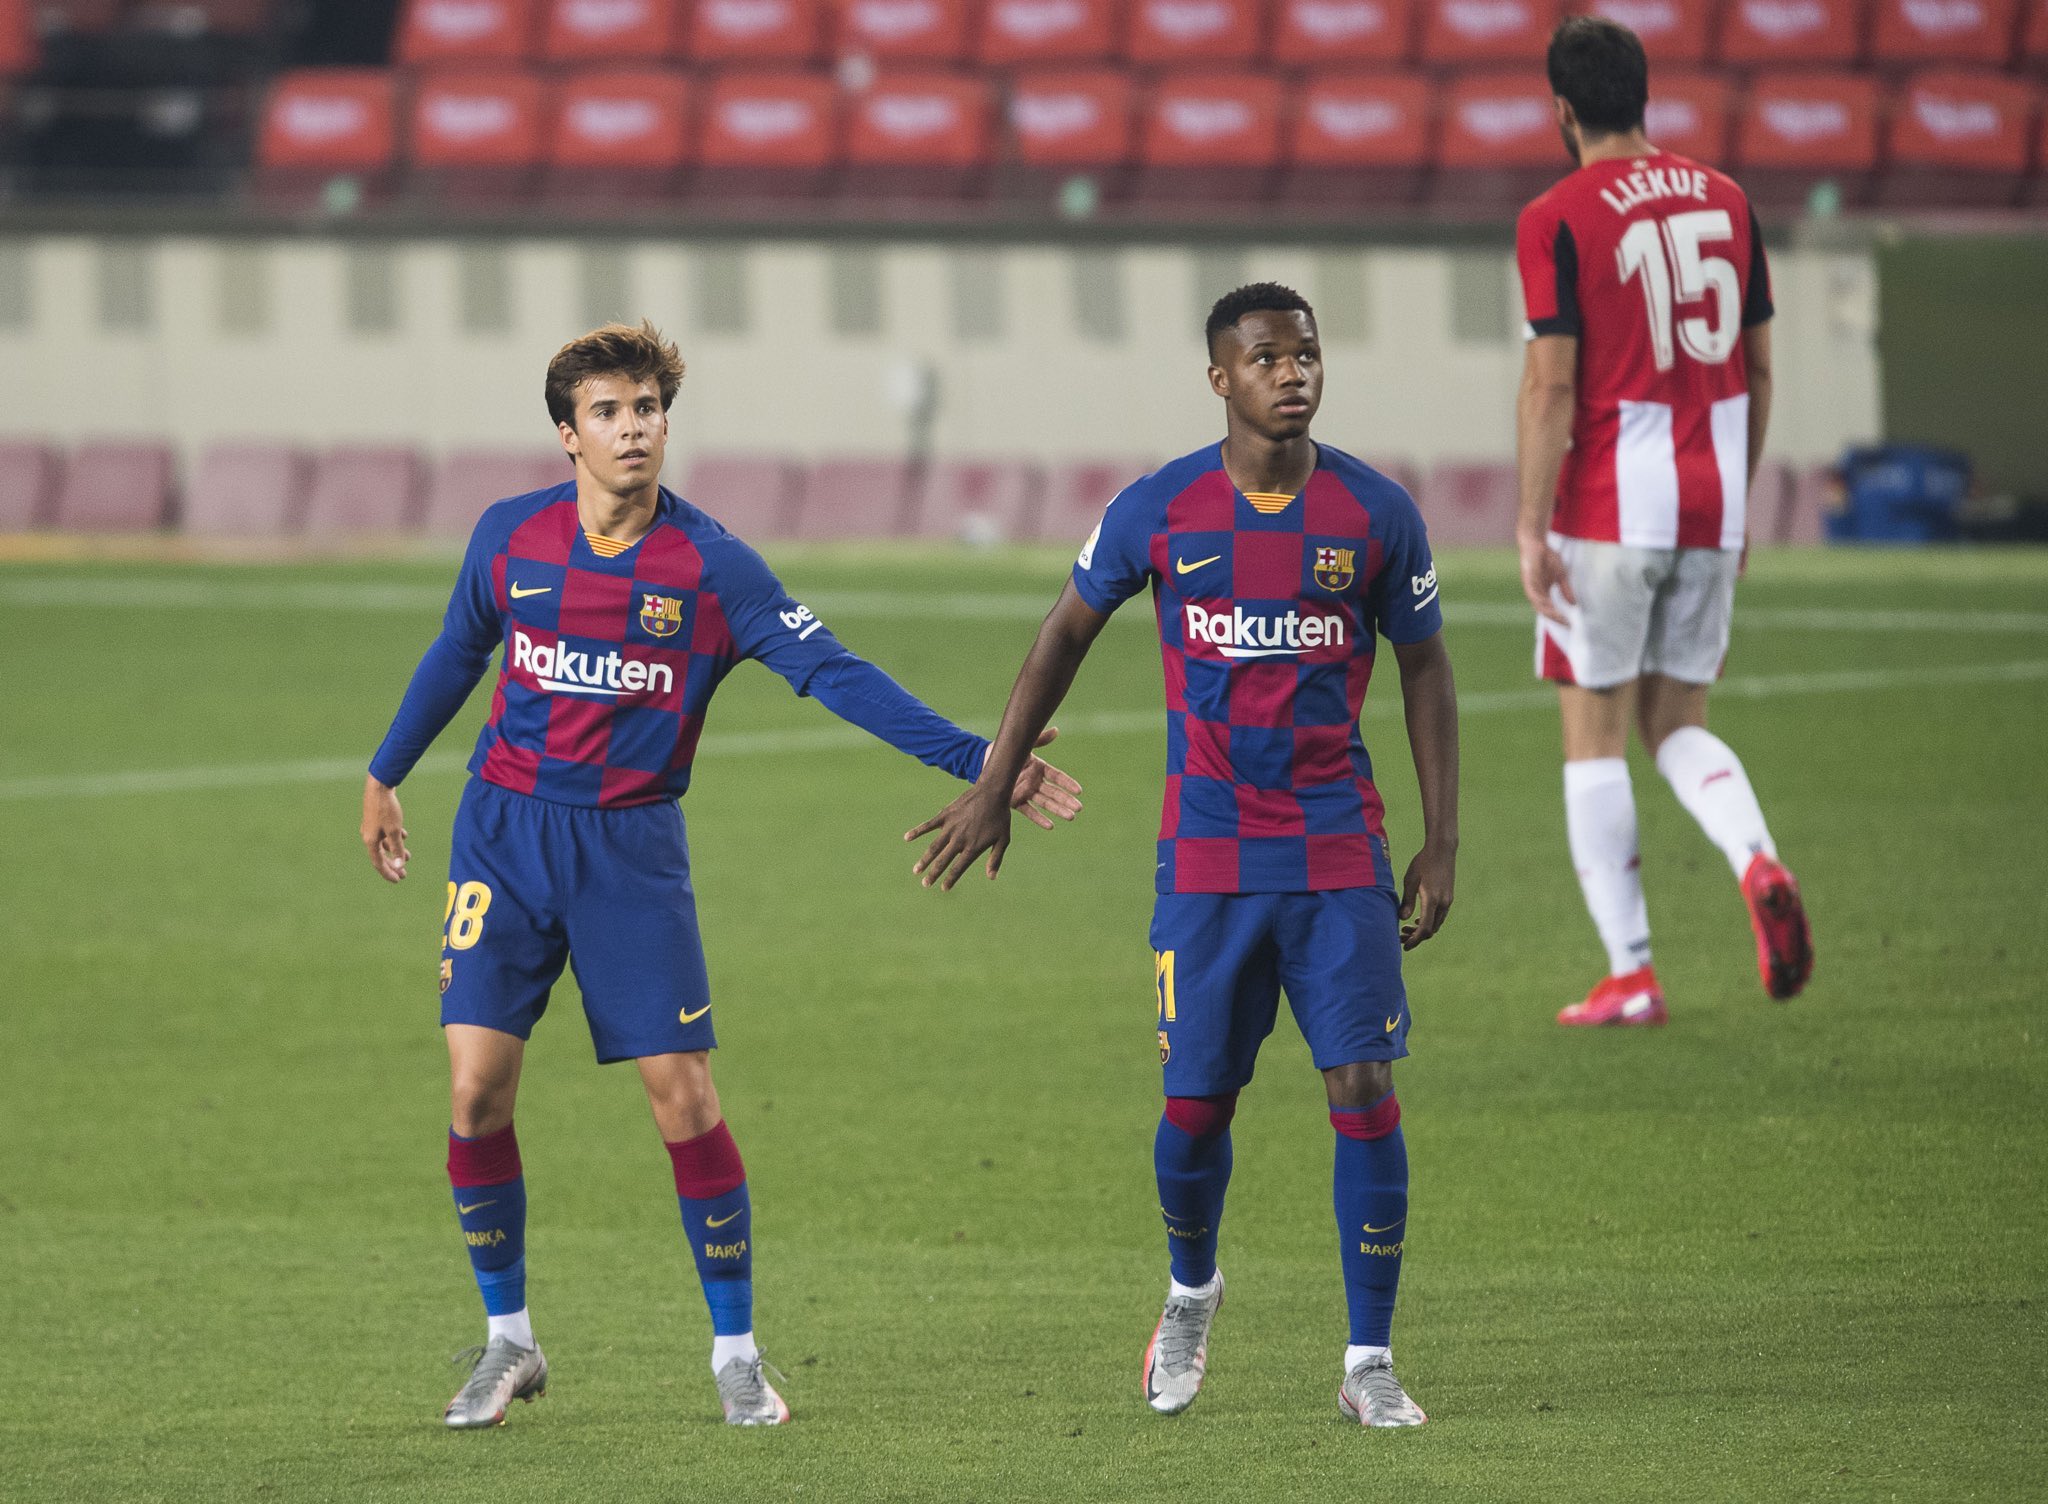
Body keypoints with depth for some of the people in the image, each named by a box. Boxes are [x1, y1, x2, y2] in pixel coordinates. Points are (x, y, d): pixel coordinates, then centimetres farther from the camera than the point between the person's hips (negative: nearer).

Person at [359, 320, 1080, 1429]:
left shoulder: (713, 567, -9)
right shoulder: (510, 538, -1)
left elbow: (834, 674, -13)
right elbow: (456, 657, 17)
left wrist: (975, 761, -22)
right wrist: (385, 775, 28)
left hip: (632, 847, -2)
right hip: (506, 832, 2)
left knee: (682, 1096, -6)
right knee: (476, 1088, -8)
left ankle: (735, 1352, 8)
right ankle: (507, 1341, 10)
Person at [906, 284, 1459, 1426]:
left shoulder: (1377, 514, -1)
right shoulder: (1159, 511, -2)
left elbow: (1425, 669, 8)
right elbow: (1068, 632, 11)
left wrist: (1443, 843, 5)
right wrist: (994, 788, 12)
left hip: (1340, 846, 0)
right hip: (1208, 851, 0)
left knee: (1365, 1090, -9)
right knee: (1195, 1106, 1)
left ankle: (1371, 1363, 0)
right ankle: (1192, 1292, 33)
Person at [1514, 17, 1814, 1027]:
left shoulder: (1557, 221, -9)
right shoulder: (1725, 202, 9)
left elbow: (1551, 385, -14)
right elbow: (1757, 370, 13)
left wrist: (1530, 530, -12)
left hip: (1607, 512, -5)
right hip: (1710, 505, 5)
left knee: (1594, 736, 4)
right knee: (1676, 725, 16)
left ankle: (1630, 973, 1)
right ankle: (1757, 862, -13)